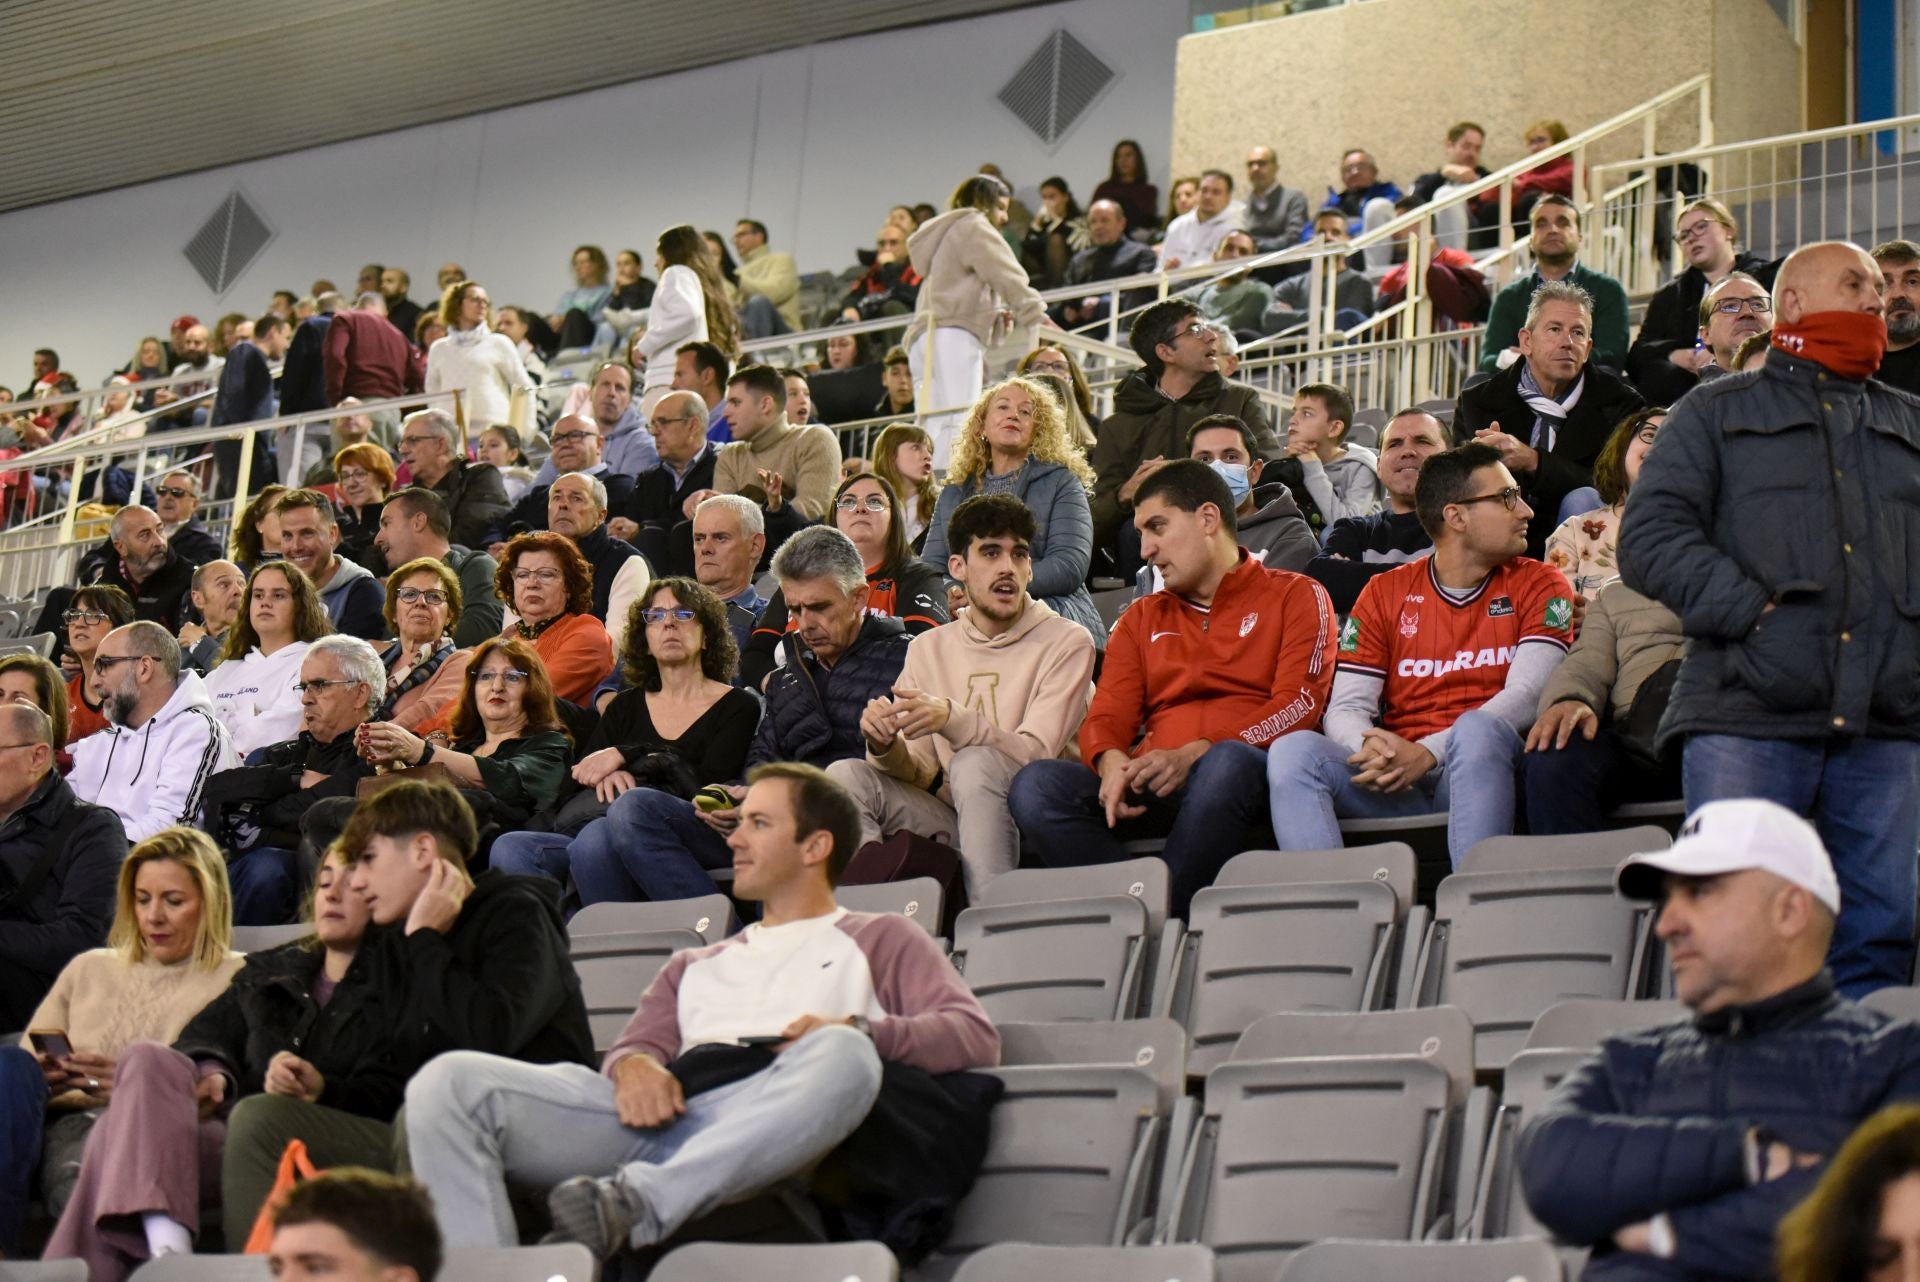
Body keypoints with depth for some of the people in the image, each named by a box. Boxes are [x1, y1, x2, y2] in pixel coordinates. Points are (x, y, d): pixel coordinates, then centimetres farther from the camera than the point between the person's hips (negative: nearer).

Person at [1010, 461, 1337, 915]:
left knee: (1228, 763, -40)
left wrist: (1195, 754, -17)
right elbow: (1107, 716, 14)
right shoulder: (1142, 619, 26)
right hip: (1151, 785, 4)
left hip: (1250, 773, -4)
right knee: (1036, 785, -24)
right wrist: (1111, 761, -12)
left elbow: (1299, 705, -3)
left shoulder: (1295, 597, 12)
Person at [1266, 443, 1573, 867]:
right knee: (1292, 751, -23)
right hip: (1395, 783, 2)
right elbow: (1345, 708, 7)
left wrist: (1427, 753, -19)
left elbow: (1528, 694, -6)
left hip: (1482, 770, -2)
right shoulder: (1384, 593, 15)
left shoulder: (1540, 585, 10)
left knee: (1477, 729, -35)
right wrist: (1370, 748, -19)